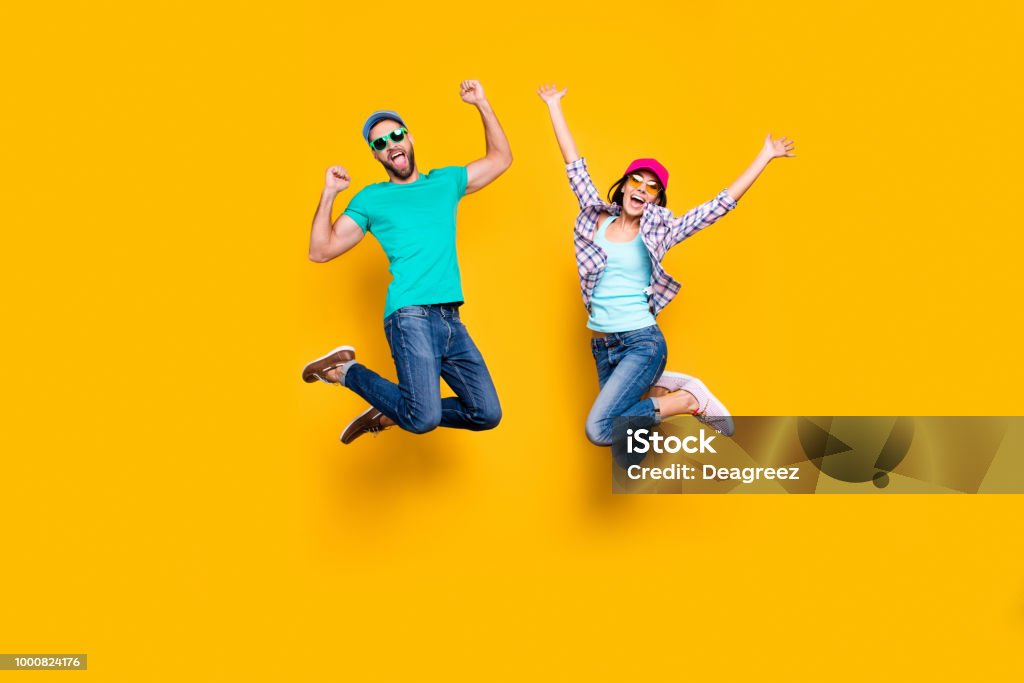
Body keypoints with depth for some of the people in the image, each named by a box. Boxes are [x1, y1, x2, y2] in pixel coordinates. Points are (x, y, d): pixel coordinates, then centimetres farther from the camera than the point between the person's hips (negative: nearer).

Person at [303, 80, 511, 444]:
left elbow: (501, 158, 23)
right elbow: (320, 251, 5)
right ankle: (346, 370, 3)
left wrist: (482, 104, 14)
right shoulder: (371, 199, 8)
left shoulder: (446, 181, 19)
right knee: (425, 418, -20)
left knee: (486, 414, 3)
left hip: (450, 318, 5)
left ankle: (390, 412, 17)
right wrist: (328, 194, -4)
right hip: (410, 316, -5)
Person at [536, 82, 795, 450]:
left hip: (641, 342, -4)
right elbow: (575, 165, 8)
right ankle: (667, 386, 31)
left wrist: (764, 156, -1)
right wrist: (554, 107, 11)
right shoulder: (597, 218, 5)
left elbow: (722, 203, -1)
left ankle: (690, 399, -3)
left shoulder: (659, 231, -1)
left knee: (598, 428, -22)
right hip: (602, 347, 4)